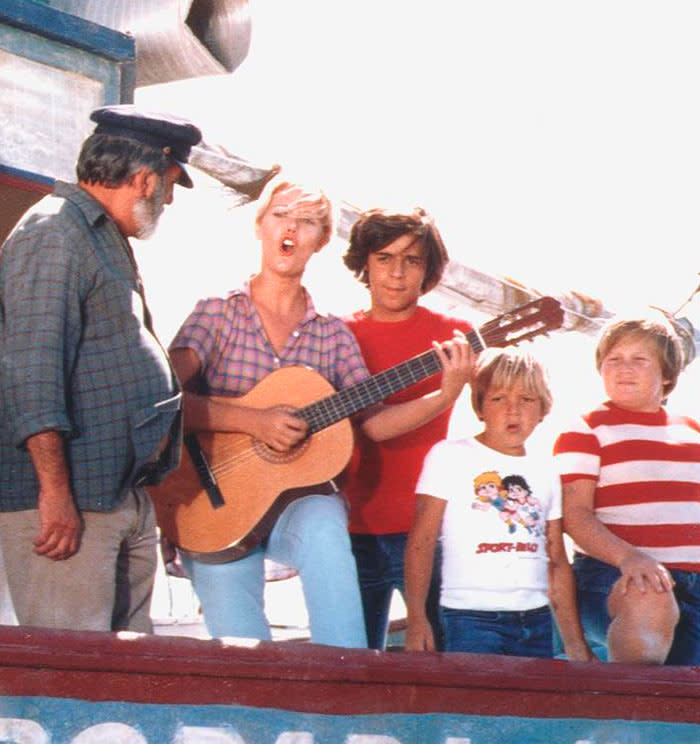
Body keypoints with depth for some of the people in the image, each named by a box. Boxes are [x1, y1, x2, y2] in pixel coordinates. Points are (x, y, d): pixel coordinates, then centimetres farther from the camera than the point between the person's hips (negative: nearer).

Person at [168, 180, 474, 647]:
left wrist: (446, 397, -9)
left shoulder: (333, 334, 11)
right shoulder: (218, 314, 3)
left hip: (300, 498, 2)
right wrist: (255, 422, -20)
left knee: (324, 529, -34)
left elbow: (374, 422, 5)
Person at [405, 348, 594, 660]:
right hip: (470, 619, -5)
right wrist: (416, 618, -13)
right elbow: (421, 542, -4)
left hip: (536, 621, 5)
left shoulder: (545, 470, 15)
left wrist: (575, 644, 14)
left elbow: (558, 562, 17)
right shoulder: (449, 456, 0)